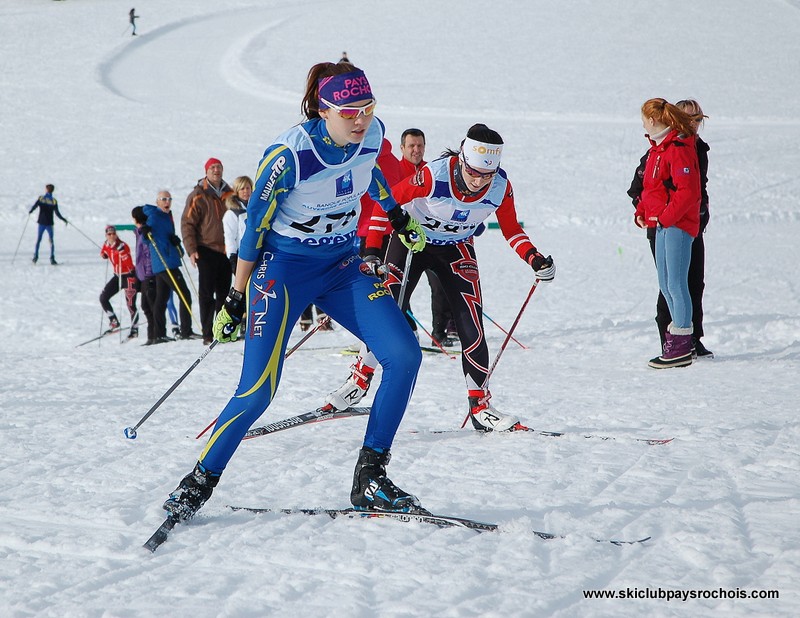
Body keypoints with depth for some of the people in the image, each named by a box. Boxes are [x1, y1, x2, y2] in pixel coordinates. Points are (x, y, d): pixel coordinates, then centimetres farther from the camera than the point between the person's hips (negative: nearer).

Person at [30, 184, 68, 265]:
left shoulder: (41, 198, -4)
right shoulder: (54, 201, -5)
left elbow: (34, 206, -12)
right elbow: (57, 213, -7)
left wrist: (29, 212, 9)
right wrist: (64, 220, 5)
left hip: (41, 223, 1)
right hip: (49, 223, -1)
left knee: (38, 240, 13)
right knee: (51, 241, 5)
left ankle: (35, 256, 9)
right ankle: (52, 259, -1)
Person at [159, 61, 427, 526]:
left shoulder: (371, 134, -9)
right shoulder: (288, 155, -24)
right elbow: (255, 225, -12)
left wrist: (400, 218, 30)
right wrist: (236, 299, -7)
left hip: (343, 265, 5)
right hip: (285, 267, -5)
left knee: (405, 355, -12)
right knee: (258, 392, -14)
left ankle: (370, 479, -2)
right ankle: (199, 483, 6)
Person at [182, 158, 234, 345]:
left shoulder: (229, 194, 12)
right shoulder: (198, 196, -4)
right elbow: (187, 224, -6)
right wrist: (191, 250, -15)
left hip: (226, 250, 5)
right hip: (207, 251, -5)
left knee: (224, 293, 10)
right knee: (207, 294, -4)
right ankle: (208, 334, -3)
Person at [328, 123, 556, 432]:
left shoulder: (501, 187, -21)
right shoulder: (434, 175, -32)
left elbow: (511, 230, -3)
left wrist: (534, 258, -19)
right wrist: (372, 249, -28)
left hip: (456, 251, 2)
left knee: (472, 329, -10)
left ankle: (480, 407, 1)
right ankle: (360, 380, 15)